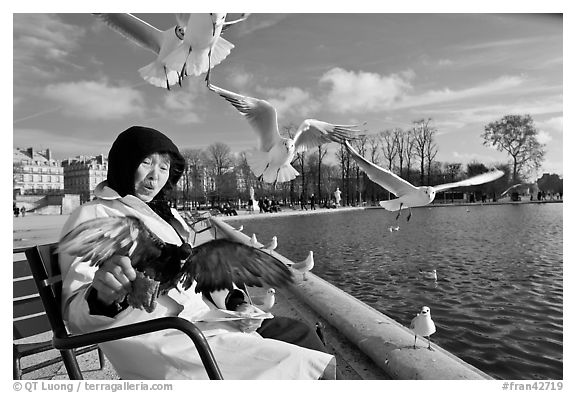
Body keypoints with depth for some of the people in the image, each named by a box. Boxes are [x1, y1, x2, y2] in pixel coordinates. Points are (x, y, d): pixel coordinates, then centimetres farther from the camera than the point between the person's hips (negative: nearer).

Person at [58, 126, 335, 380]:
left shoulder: (166, 215, 21)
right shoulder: (92, 218, -1)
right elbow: (75, 313, -10)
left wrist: (236, 303, 0)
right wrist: (102, 296, -34)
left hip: (207, 321, 7)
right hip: (159, 339, -7)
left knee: (298, 333, -6)